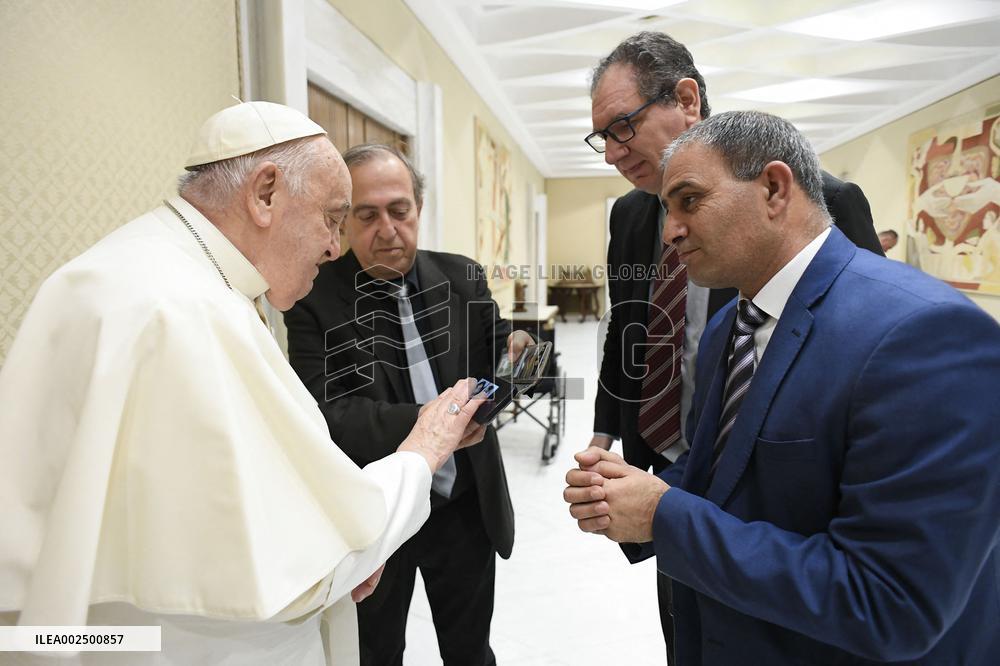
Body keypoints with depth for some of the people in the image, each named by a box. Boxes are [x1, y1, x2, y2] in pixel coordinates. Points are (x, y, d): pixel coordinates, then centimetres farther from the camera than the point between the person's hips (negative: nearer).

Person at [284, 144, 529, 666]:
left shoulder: (462, 278, -3)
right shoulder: (315, 299, -15)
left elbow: (492, 364, 1)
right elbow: (326, 415, -22)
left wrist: (514, 355, -23)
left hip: (467, 507, 3)